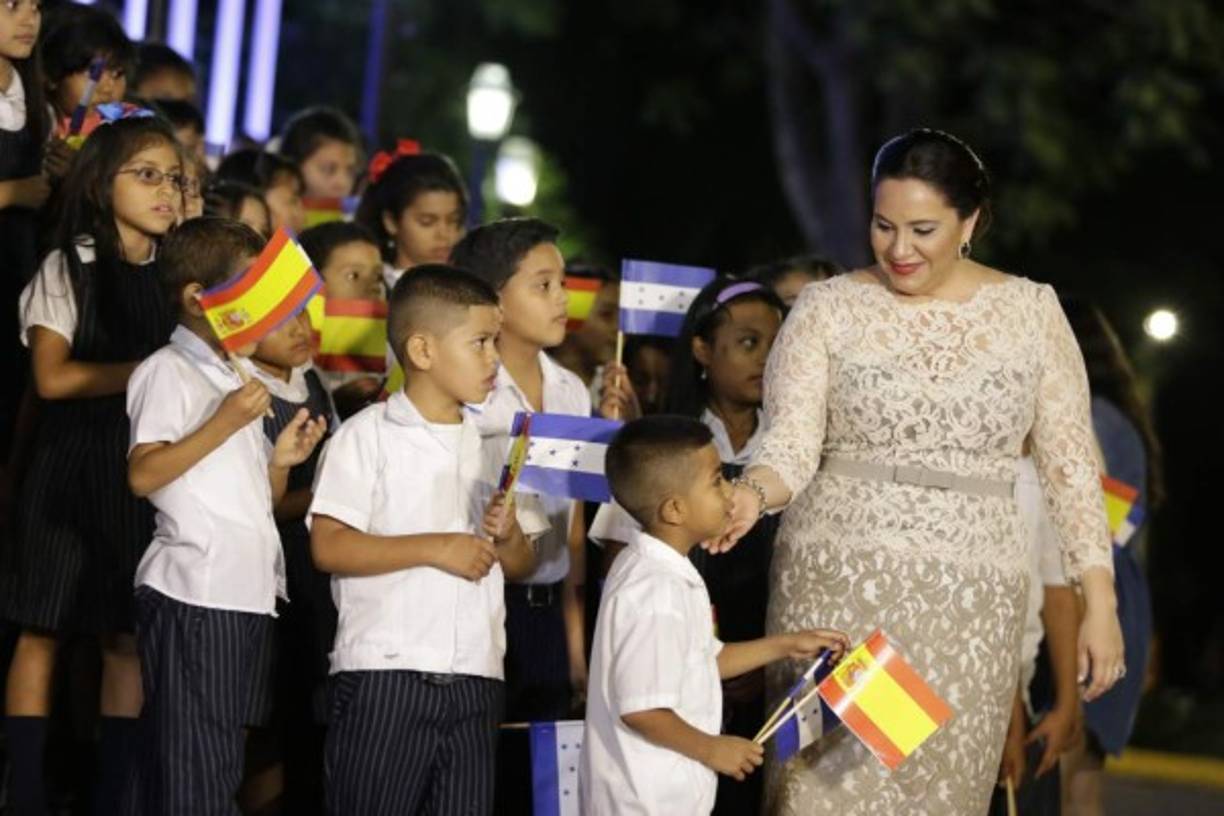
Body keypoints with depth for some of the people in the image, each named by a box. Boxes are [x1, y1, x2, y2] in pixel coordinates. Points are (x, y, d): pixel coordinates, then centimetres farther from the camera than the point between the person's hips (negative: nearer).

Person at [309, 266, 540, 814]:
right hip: (384, 672, -5)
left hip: (474, 678, 6)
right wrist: (434, 549, -15)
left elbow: (523, 565, 18)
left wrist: (507, 538, -4)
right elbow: (328, 547, -12)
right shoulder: (369, 436, -3)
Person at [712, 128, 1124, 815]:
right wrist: (752, 494, -28)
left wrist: (1101, 602, 2)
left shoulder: (1031, 310, 4)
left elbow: (1071, 463, 6)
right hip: (840, 584, -1)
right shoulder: (828, 308, 2)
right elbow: (792, 441, -6)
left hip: (970, 600, 1)